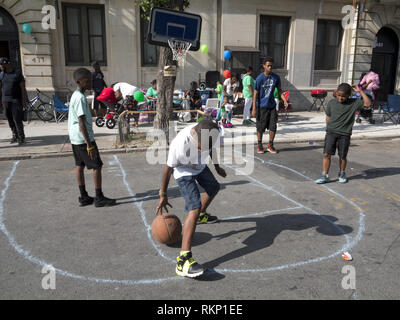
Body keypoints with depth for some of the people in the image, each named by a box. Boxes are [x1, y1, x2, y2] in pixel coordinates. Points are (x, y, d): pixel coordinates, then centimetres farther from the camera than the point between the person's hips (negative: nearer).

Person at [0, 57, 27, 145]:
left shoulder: (17, 73, -4)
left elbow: (23, 88, -6)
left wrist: (24, 101, -11)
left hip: (16, 100, -4)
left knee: (17, 120, -8)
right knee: (10, 120, 7)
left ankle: (21, 138, 0)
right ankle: (15, 135, 20)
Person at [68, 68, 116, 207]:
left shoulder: (75, 96, 13)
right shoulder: (81, 98, -18)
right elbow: (82, 123, -23)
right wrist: (89, 145, -24)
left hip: (75, 138, 10)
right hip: (83, 138, -10)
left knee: (79, 165, 12)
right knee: (97, 166, -2)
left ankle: (84, 197, 20)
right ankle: (99, 198, 4)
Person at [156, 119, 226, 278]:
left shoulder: (211, 133, -25)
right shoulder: (179, 144, -40)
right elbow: (168, 169, -24)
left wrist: (217, 167, 17)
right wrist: (163, 195, -12)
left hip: (200, 166, 7)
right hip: (184, 172, -7)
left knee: (214, 188, 27)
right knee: (194, 207, -22)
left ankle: (201, 215, 57)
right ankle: (183, 259, -28)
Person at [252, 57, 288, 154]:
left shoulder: (276, 77, 1)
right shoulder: (259, 78, -10)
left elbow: (279, 91, 10)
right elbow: (255, 94, -8)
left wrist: (285, 101, -6)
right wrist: (254, 109, -12)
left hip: (272, 106, 4)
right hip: (262, 106, -4)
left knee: (273, 127, 2)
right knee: (261, 128, 4)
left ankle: (270, 145, 17)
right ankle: (259, 146, 19)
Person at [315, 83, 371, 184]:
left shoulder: (354, 103, -3)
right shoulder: (332, 103, 3)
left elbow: (367, 104, -13)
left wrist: (360, 91, -13)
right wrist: (329, 127, 8)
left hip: (344, 134, -1)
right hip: (331, 132, 1)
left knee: (342, 156, 7)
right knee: (327, 154, -5)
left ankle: (342, 174, 30)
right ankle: (325, 176, 2)